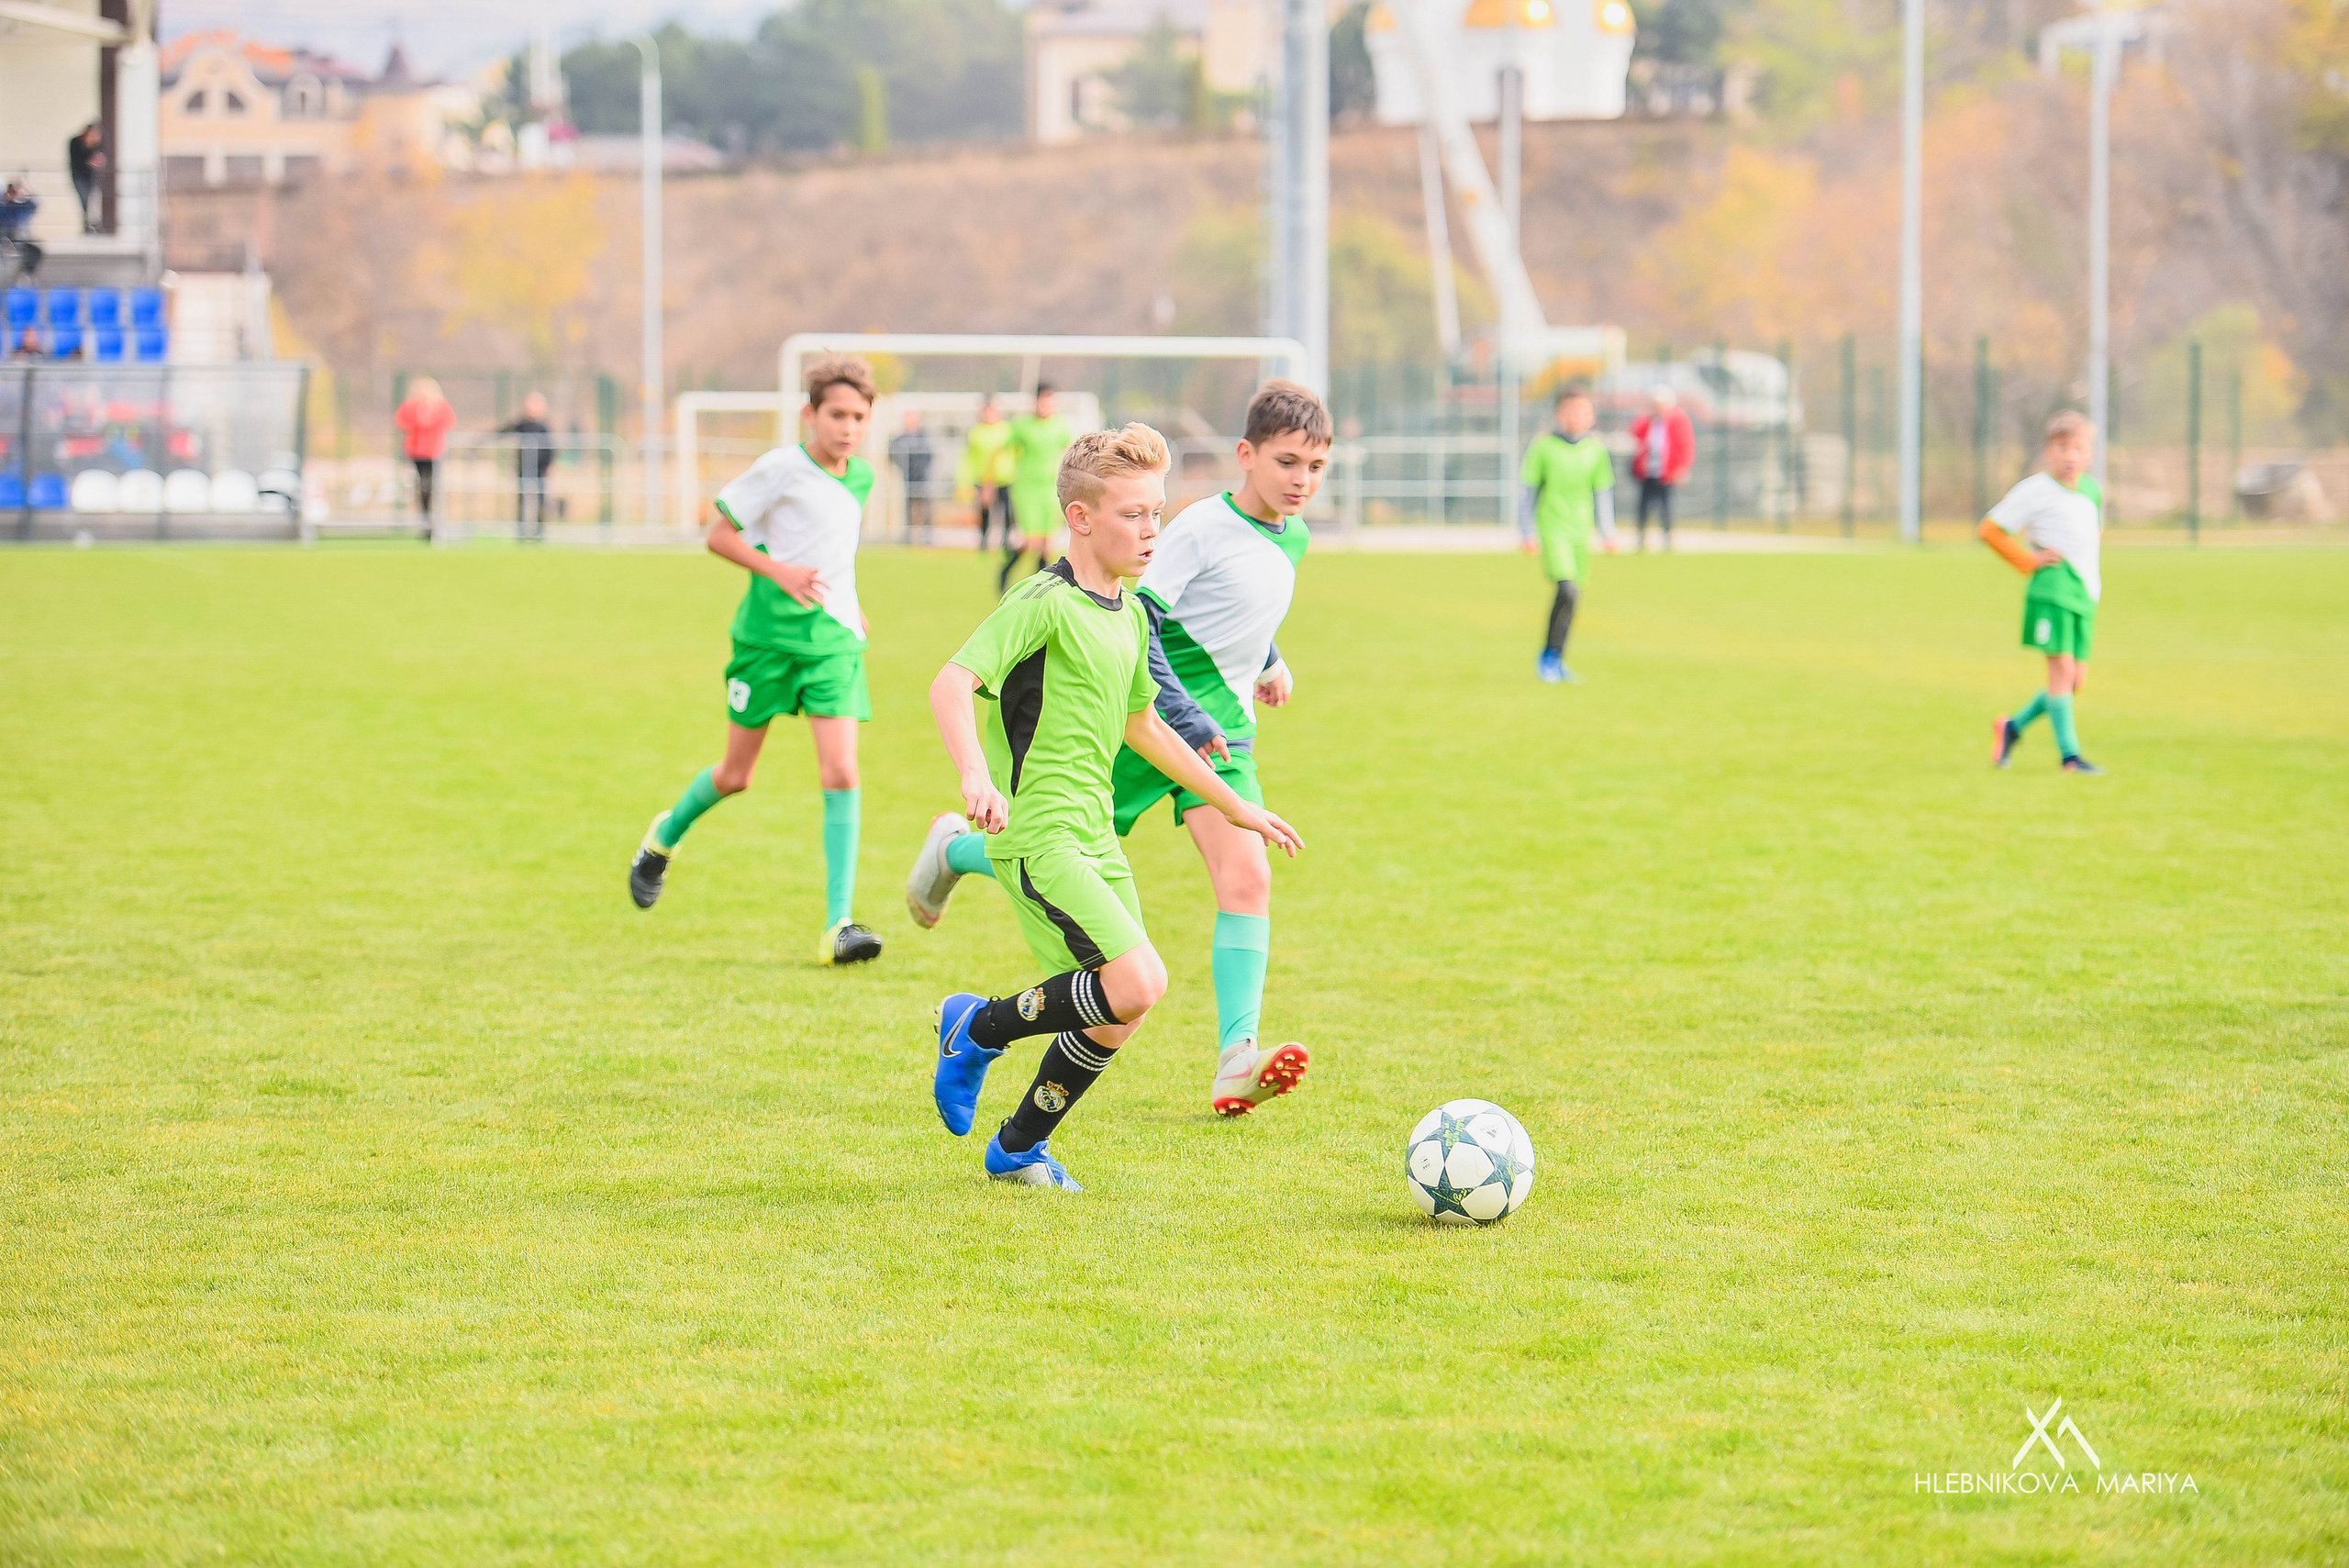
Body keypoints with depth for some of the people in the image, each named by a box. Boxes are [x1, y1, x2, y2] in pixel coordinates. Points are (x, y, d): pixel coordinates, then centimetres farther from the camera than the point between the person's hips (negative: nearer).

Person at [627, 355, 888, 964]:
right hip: (768, 636, -4)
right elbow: (719, 535, -7)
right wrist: (778, 572, -19)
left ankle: (839, 925, -14)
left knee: (840, 772, -12)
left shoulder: (861, 477, 7)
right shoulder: (781, 468, -11)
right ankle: (664, 838, 42)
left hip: (834, 640, 4)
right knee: (736, 776, 9)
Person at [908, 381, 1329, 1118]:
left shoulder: (1292, 538, 9)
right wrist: (1183, 717, -23)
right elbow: (1135, 621, -19)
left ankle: (1235, 1058, -23)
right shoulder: (1203, 526, -16)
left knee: (1246, 879, -15)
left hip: (1224, 731, 6)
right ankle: (953, 849, 40)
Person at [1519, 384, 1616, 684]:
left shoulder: (1596, 449, 5)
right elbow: (1529, 492, 1)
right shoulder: (1543, 446, -5)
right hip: (1552, 527, -5)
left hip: (1580, 532, 5)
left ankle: (1556, 662, 22)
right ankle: (1549, 655, -6)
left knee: (1574, 598, 8)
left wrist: (1608, 532, 5)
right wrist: (1528, 533, -2)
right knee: (1567, 589, -20)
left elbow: (1603, 493, 13)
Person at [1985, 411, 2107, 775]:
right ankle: (2070, 755, -10)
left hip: (2084, 594, 7)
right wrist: (2030, 561, -6)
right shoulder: (2036, 490, -4)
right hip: (2051, 591, -7)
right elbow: (1990, 530, -2)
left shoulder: (2093, 490, 15)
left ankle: (2013, 725, 22)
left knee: (2075, 678, 4)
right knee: (2062, 667, -12)